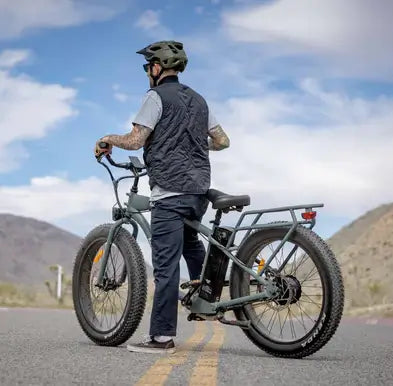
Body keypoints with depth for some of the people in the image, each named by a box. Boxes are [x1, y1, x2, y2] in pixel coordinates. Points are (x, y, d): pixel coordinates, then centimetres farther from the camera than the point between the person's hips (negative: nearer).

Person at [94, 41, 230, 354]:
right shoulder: (198, 100, 18)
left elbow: (135, 140, -12)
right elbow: (222, 141, 20)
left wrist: (109, 139, 8)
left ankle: (162, 337, -6)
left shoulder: (157, 96, -4)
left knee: (166, 263, -7)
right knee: (190, 242, 31)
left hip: (170, 190, -8)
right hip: (200, 189, 8)